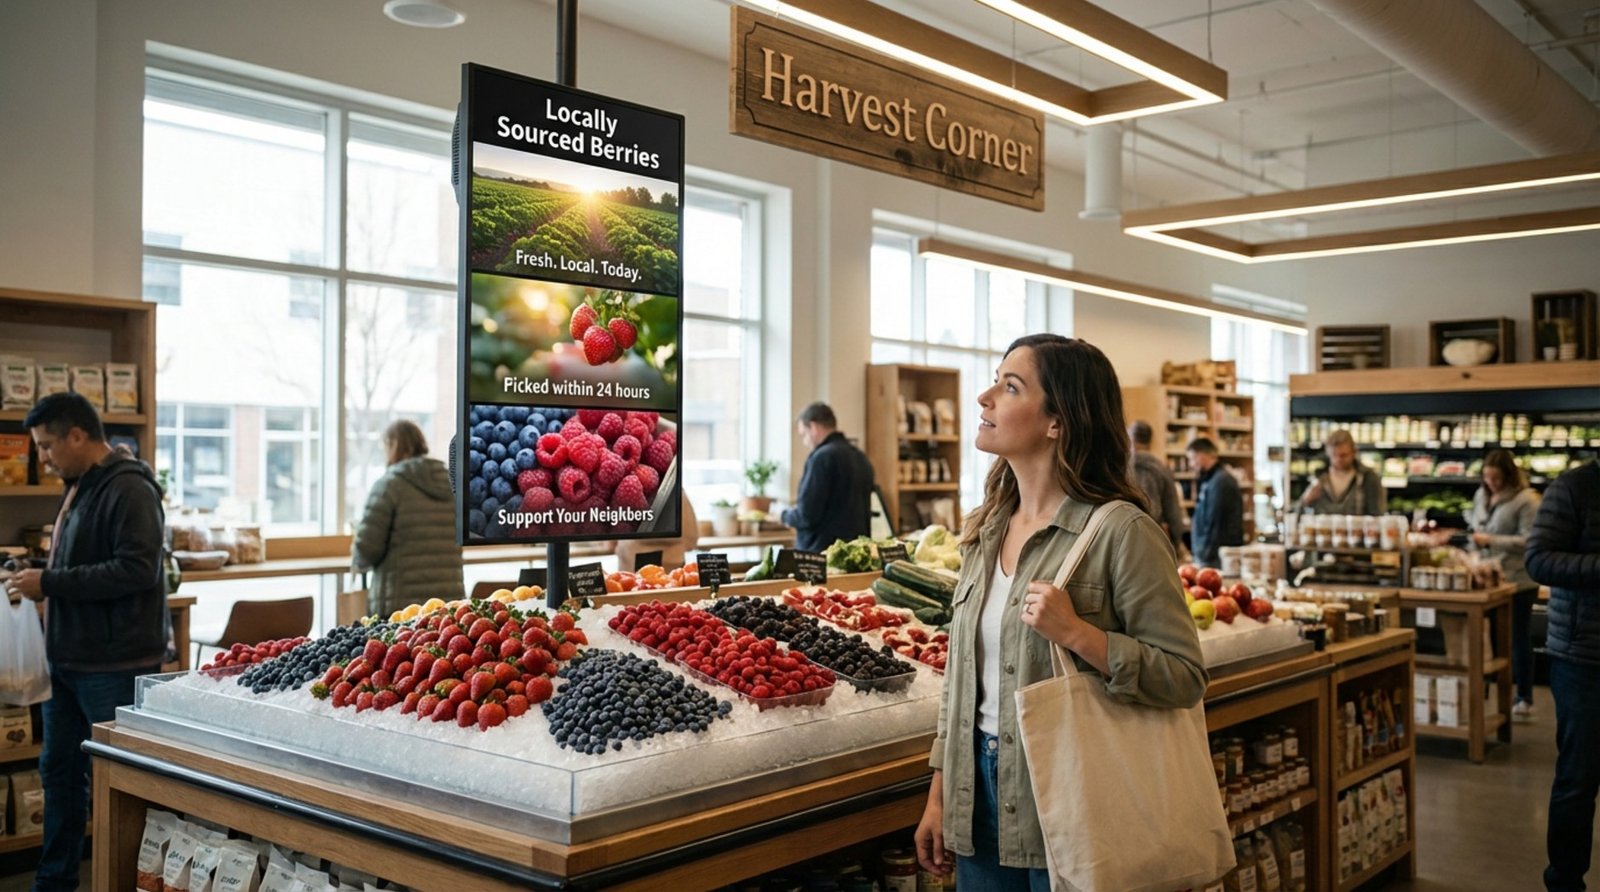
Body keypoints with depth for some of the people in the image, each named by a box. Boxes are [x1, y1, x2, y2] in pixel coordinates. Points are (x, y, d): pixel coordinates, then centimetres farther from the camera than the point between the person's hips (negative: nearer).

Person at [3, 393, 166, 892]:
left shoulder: (129, 490, -16)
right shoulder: (79, 487, 14)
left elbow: (137, 569, -25)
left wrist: (50, 583, -21)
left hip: (113, 665, -10)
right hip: (68, 659, 10)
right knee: (59, 770, 16)